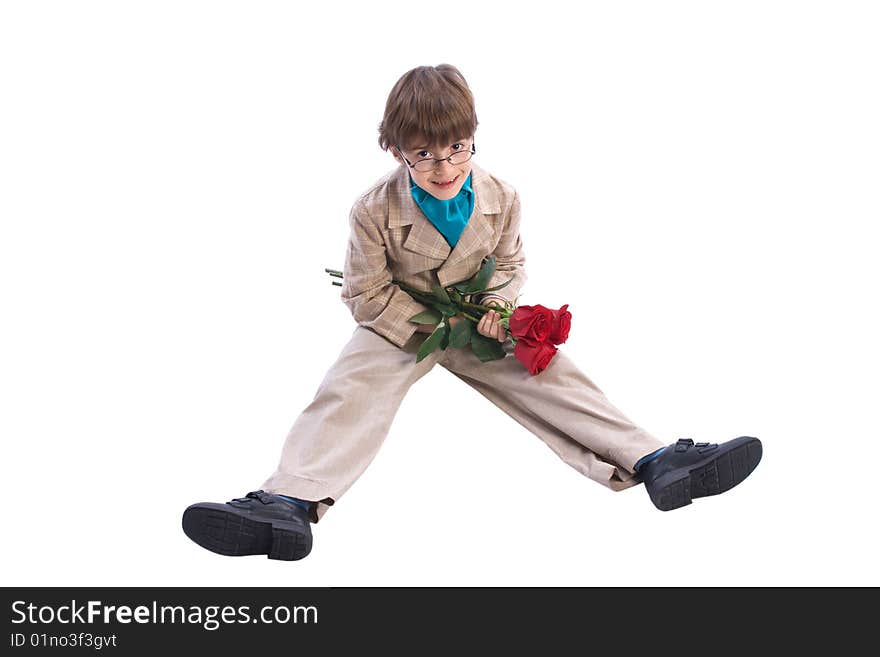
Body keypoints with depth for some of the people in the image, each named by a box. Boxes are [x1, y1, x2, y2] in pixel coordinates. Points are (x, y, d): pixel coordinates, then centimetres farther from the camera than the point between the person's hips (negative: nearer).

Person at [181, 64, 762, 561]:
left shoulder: (500, 198, -9)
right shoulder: (376, 211, -17)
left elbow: (511, 262, 7)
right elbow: (367, 294, -10)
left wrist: (496, 305, -14)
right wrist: (433, 320, -19)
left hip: (476, 322, 2)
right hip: (400, 325, -2)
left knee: (552, 376, -15)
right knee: (347, 392, -26)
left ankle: (653, 461, -24)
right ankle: (289, 501, -43)